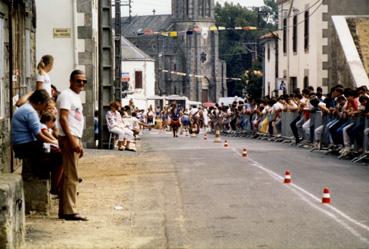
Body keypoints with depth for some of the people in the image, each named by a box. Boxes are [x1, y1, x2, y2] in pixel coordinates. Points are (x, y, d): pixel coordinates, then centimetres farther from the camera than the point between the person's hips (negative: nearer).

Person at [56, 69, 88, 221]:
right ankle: (69, 211, -10)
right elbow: (63, 119, -18)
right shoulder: (66, 95, -9)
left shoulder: (76, 96, 21)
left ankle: (64, 211, 15)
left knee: (69, 176, 11)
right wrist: (72, 140, -25)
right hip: (69, 138, -10)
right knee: (71, 176, -11)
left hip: (75, 138, 10)